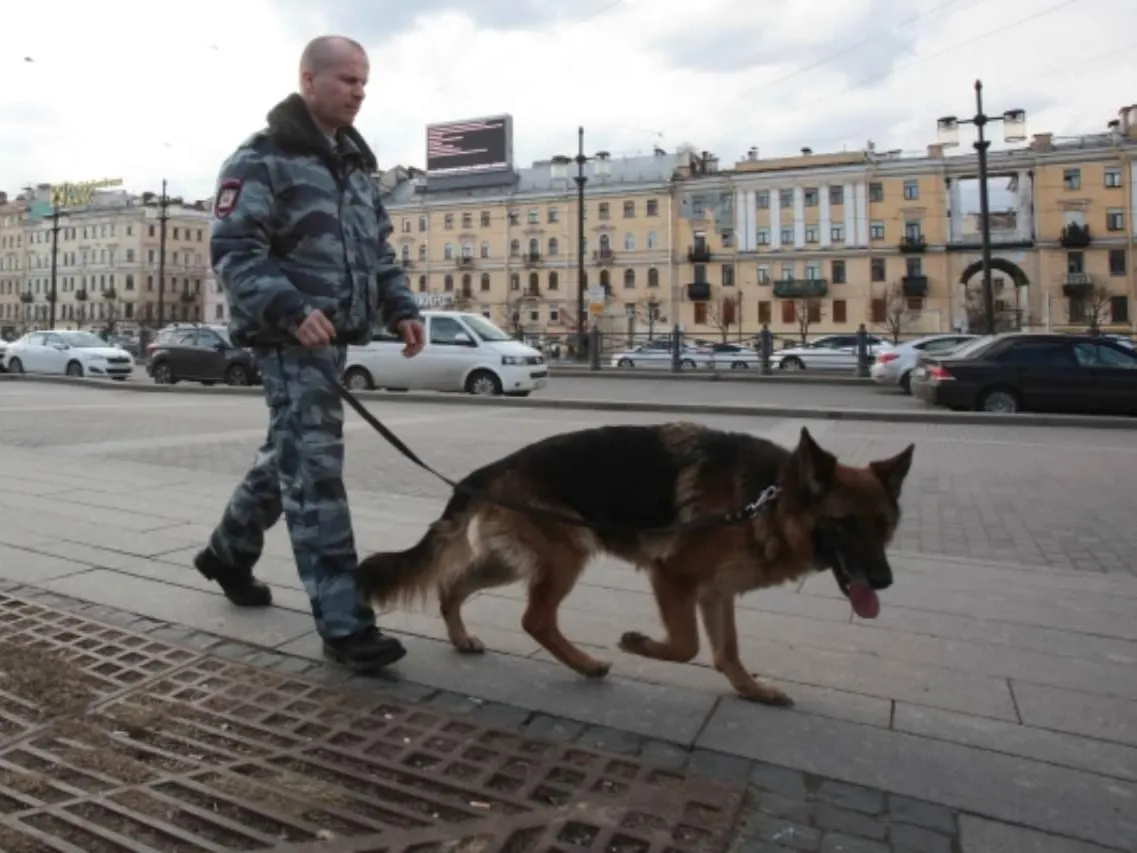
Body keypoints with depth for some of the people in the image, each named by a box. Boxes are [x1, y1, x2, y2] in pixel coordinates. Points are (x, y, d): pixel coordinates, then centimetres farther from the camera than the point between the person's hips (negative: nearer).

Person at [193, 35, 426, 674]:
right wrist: (291, 309, -29)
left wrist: (402, 307, 6)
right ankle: (344, 624, -9)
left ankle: (228, 550, 41)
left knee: (289, 454, 18)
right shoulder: (262, 159, -5)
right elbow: (233, 252, -14)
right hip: (290, 338, -8)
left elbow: (379, 250, 23)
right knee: (315, 470, -12)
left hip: (335, 336, 9)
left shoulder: (357, 164, 20)